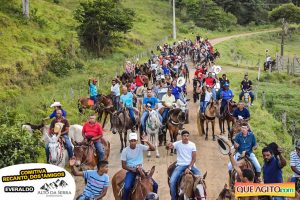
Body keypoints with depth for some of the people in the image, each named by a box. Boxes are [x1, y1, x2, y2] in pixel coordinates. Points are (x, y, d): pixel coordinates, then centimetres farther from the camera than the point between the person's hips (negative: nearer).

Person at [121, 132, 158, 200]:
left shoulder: (140, 147, -2)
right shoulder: (125, 151, -7)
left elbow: (153, 149, -9)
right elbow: (124, 166, -6)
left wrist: (147, 142, -23)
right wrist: (134, 170, -17)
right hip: (130, 171, -2)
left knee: (155, 185, -9)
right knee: (127, 187, -30)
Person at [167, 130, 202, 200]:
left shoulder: (192, 144, -2)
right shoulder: (177, 144, -4)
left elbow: (194, 158, -4)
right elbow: (168, 147, -18)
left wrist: (189, 168, -17)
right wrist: (168, 146, -43)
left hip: (190, 165, 1)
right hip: (180, 165, -1)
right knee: (172, 181, -20)